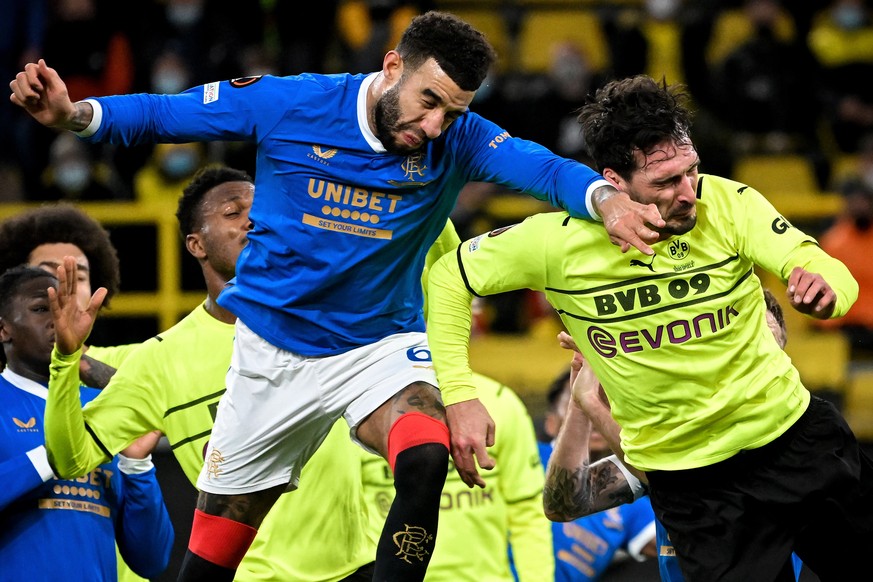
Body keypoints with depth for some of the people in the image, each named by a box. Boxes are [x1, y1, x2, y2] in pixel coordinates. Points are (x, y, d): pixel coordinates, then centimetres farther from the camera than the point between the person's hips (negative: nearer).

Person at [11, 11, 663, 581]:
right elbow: (161, 114, -5)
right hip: (273, 347, 0)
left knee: (426, 459, -33)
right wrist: (72, 114, -21)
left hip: (382, 344, 0)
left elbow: (544, 168, -25)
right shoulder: (286, 104, -14)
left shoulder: (457, 142, -12)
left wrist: (606, 198, -46)